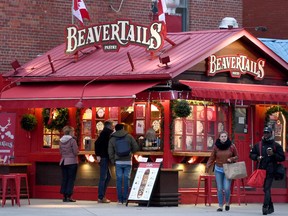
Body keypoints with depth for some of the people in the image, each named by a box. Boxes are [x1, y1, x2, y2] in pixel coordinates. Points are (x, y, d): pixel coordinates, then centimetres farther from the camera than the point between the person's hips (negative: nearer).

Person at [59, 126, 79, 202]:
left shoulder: (61, 141, 6)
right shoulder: (72, 140, -12)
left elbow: (60, 152, 12)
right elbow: (76, 152, -12)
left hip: (63, 161, 6)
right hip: (72, 161, -6)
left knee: (64, 179, 9)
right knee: (71, 179, -1)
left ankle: (64, 196, 9)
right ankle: (68, 196, -5)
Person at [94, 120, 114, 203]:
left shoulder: (105, 132, 19)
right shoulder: (106, 132, -10)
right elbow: (97, 143, -20)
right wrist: (98, 155, -22)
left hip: (105, 157, 10)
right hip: (103, 157, -10)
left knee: (108, 176, 14)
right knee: (103, 177, -8)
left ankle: (102, 196, 16)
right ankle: (101, 197, -6)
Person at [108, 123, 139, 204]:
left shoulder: (112, 139, 3)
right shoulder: (129, 137, 1)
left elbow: (110, 152, 1)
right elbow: (136, 147, 1)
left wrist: (113, 161, 12)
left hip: (118, 162, 0)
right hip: (128, 161, 0)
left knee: (119, 180, 4)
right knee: (126, 179, 3)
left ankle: (120, 199, 1)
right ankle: (125, 198, 3)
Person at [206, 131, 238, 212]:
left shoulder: (231, 146, -3)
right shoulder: (216, 146, -2)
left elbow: (236, 156, 7)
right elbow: (212, 158, 2)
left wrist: (231, 159, -13)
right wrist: (207, 167, -6)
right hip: (218, 169, 1)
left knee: (227, 188, -10)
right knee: (219, 189, 0)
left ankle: (227, 203, 16)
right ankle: (220, 206, 9)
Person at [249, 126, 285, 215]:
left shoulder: (276, 145, 1)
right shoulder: (258, 145, 11)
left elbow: (282, 158, 0)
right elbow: (251, 154, 18)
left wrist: (273, 154, -15)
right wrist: (256, 157, -3)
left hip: (270, 171, -5)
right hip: (261, 170, 5)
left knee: (267, 189, -16)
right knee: (266, 189, 12)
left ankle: (265, 207, -23)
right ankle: (270, 207, 23)